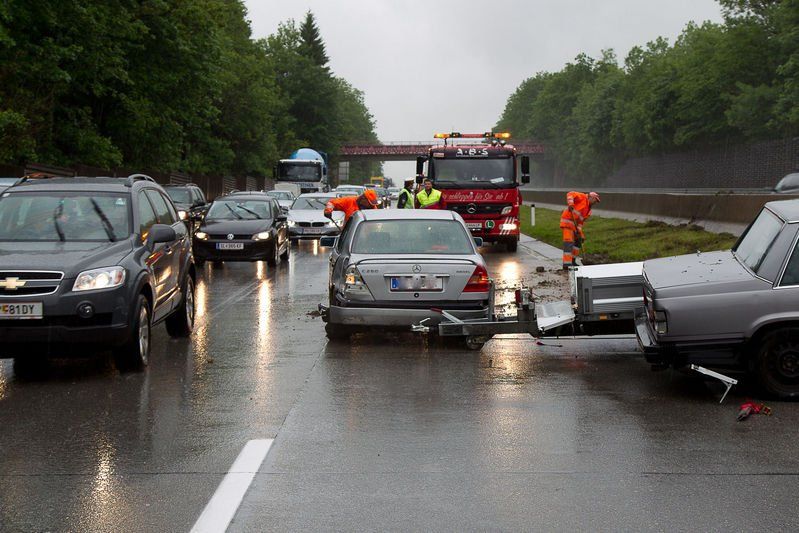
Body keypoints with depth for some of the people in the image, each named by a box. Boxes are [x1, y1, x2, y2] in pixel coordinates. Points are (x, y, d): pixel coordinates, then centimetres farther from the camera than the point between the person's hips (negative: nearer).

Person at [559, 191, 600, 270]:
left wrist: (578, 231, -6)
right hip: (567, 220, -10)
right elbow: (570, 194, -16)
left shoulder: (588, 211, 17)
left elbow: (581, 221, 9)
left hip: (574, 224, 10)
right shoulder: (583, 197, -5)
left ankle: (572, 260, 26)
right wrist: (570, 204, -30)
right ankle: (566, 264, -19)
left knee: (579, 239, 18)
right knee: (568, 242, -15)